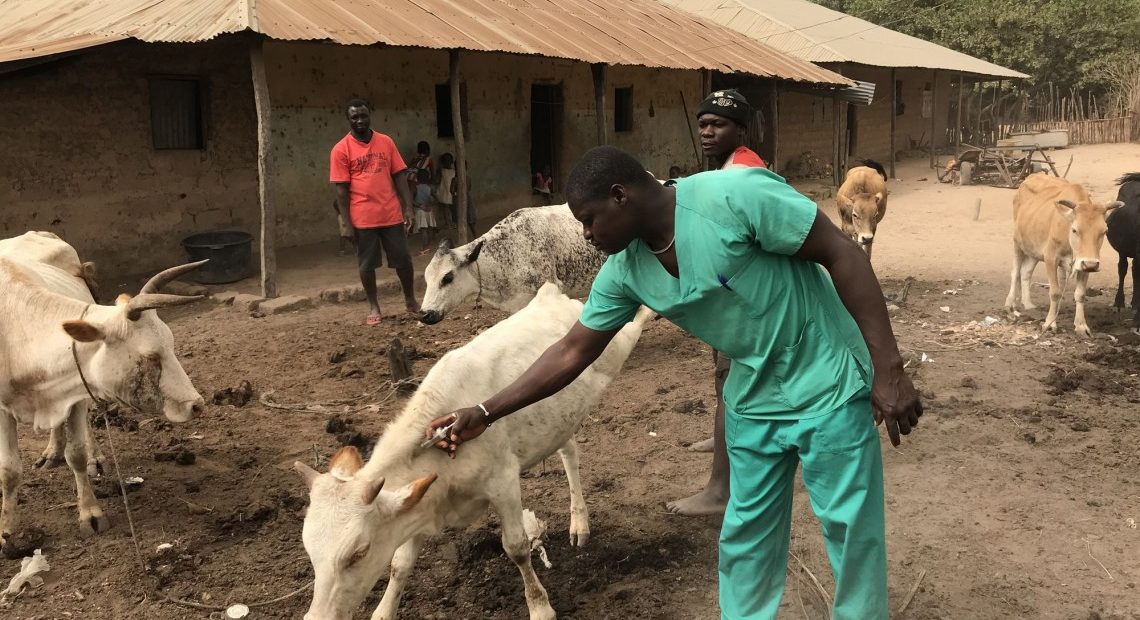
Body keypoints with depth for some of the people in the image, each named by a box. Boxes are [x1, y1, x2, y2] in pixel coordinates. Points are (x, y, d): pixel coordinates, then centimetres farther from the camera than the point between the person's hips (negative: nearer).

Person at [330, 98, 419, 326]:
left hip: (392, 215, 3)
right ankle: (373, 307, 21)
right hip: (363, 219, -2)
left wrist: (408, 208, 0)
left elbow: (399, 177, 8)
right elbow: (341, 190, -5)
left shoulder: (386, 142, 5)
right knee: (367, 264, 7)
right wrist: (347, 223, -8)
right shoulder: (341, 150, -4)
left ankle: (410, 301, 25)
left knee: (403, 259, 8)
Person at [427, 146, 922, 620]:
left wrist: (887, 370, -23)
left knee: (849, 529, 5)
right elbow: (571, 353, 3)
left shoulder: (736, 195, -26)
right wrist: (485, 414, 1)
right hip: (753, 399, 6)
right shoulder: (623, 271, -6)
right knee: (745, 533, 14)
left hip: (827, 386, -5)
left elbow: (843, 256, -21)